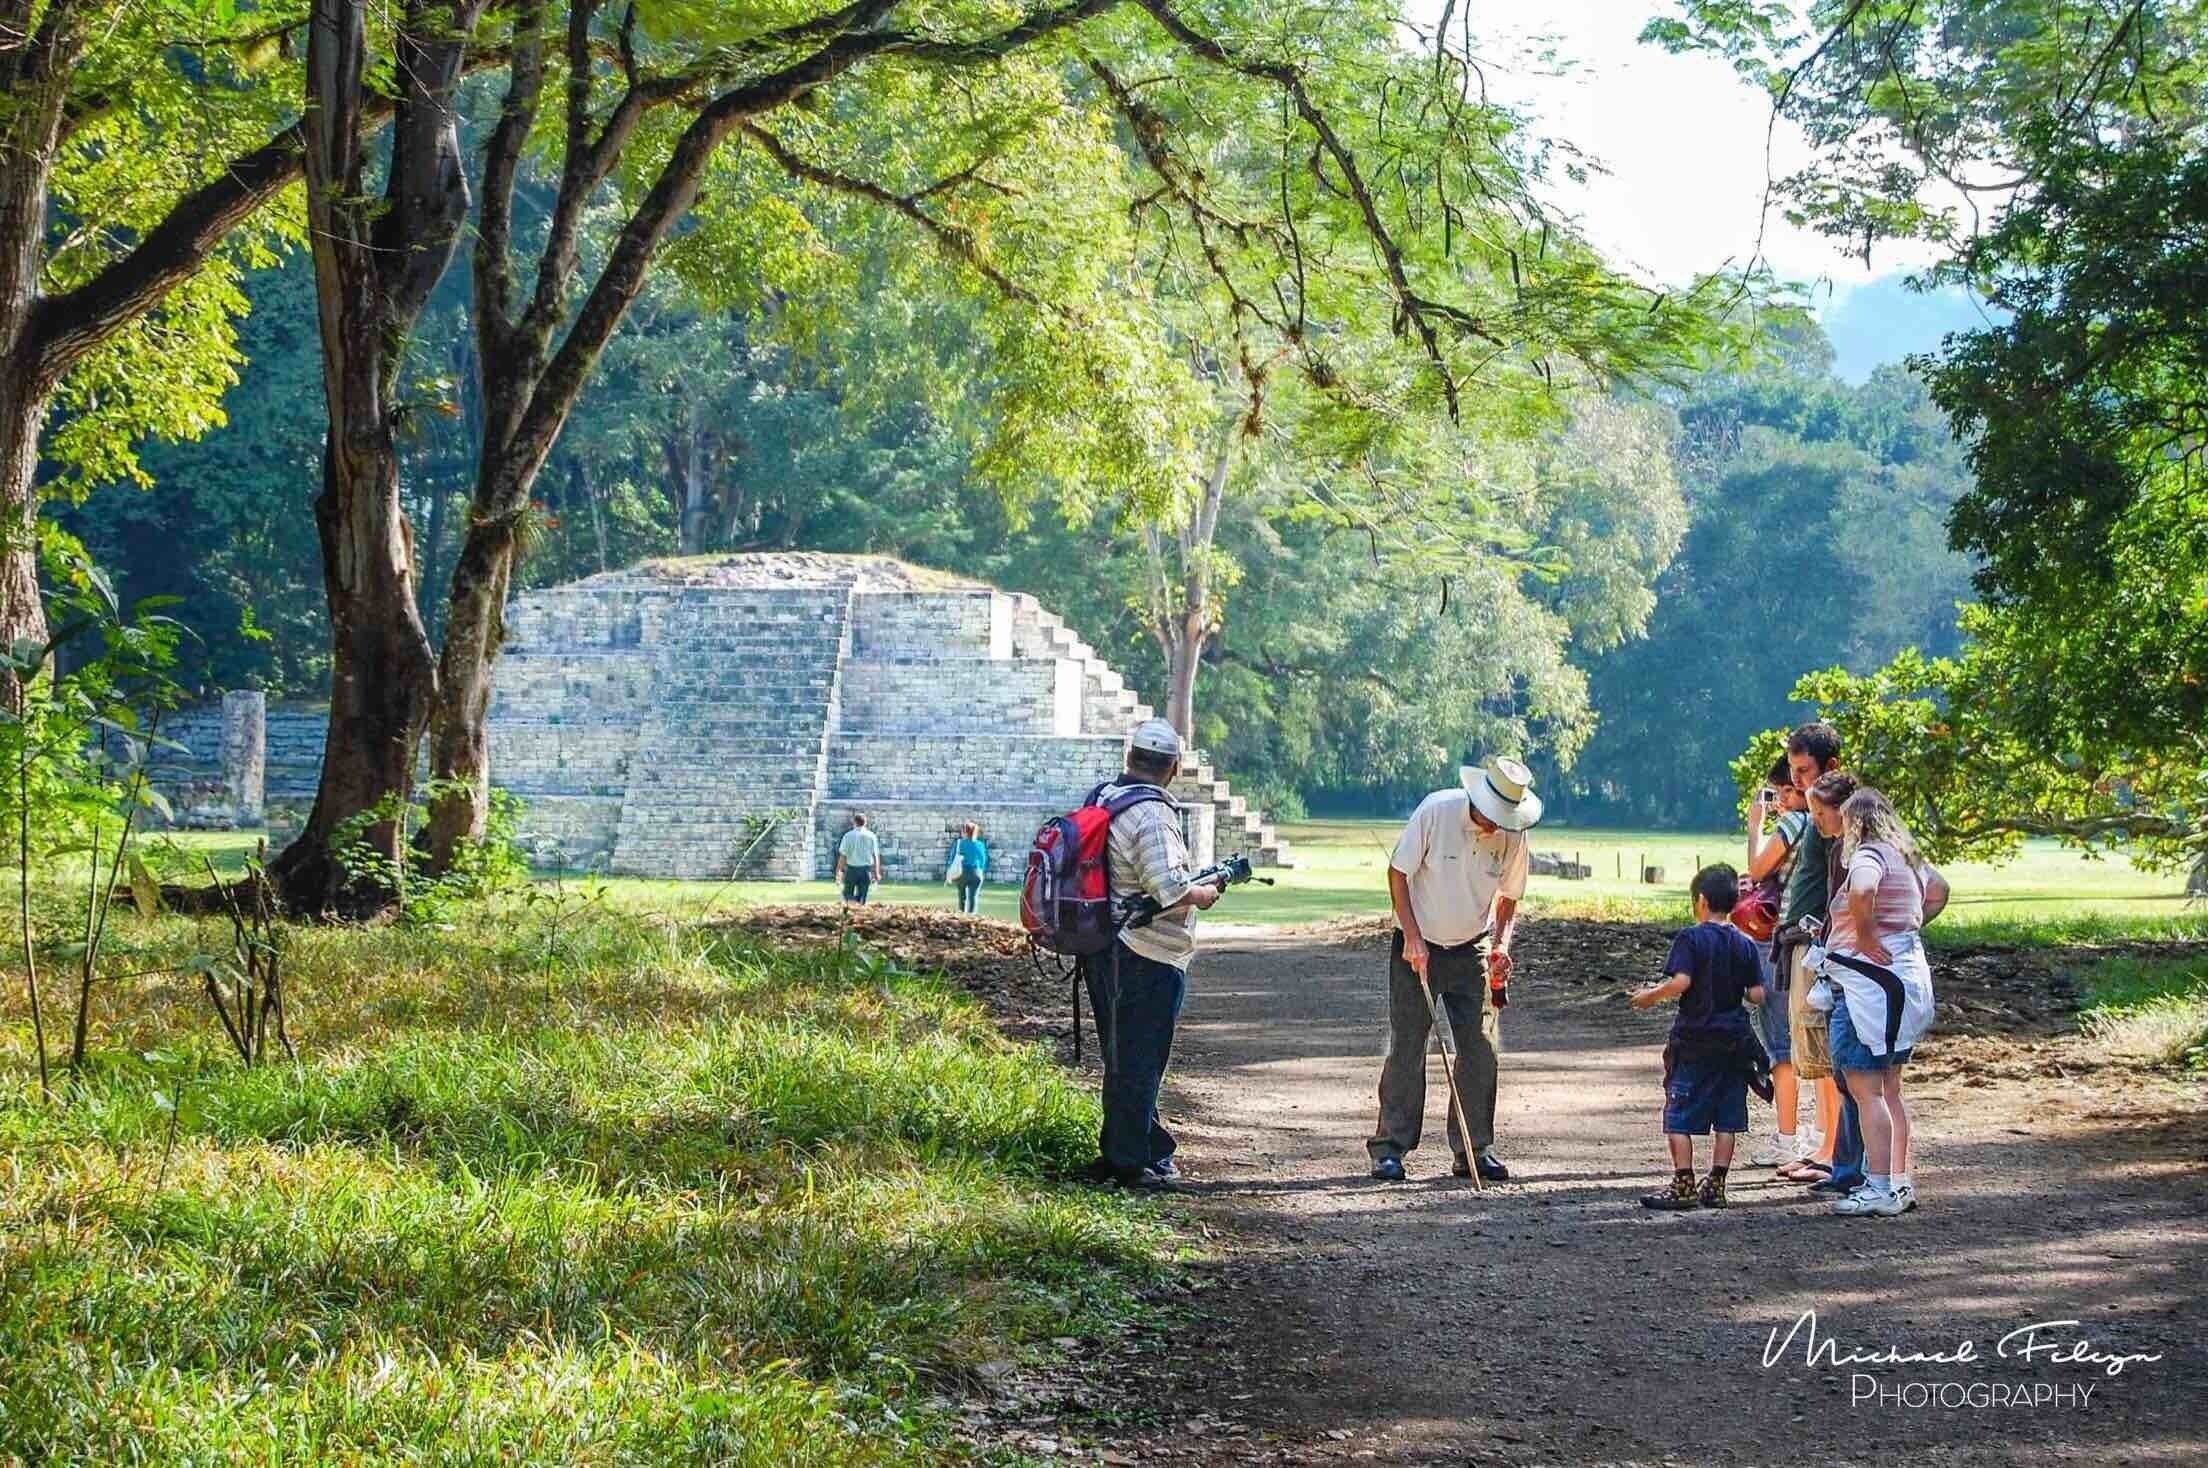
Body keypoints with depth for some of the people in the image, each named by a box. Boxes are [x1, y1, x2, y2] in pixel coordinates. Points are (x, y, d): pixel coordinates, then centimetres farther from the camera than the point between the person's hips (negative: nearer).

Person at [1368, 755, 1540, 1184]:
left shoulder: (1513, 834, -9)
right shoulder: (1435, 811, -19)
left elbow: (1508, 898, 5)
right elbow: (1398, 872, -11)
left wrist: (1501, 944, -13)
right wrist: (1412, 937, -16)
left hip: (1472, 950, 3)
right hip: (1419, 946, -3)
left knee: (1480, 1049, -1)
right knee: (1406, 1047, -2)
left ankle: (1474, 1149, 9)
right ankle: (1389, 1149, 5)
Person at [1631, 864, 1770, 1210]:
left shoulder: (1690, 939, -9)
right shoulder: (1745, 945, 4)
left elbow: (1681, 982, -21)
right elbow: (1757, 994, 1)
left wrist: (1650, 995, -6)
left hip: (1694, 1042, -5)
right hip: (1734, 1041, 5)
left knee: (1678, 1118, 2)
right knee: (1726, 1120, 9)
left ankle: (1683, 1187, -2)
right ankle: (1716, 1186, 10)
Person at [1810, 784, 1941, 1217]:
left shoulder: (1868, 854, -13)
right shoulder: (1906, 857, 16)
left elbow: (1861, 892, -35)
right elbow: (1937, 887, 36)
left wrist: (1865, 935, -20)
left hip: (1869, 982, -10)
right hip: (1905, 978, 10)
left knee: (1865, 1088, -8)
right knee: (1889, 1090, 15)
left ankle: (1879, 1189, -9)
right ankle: (1900, 1183, 17)